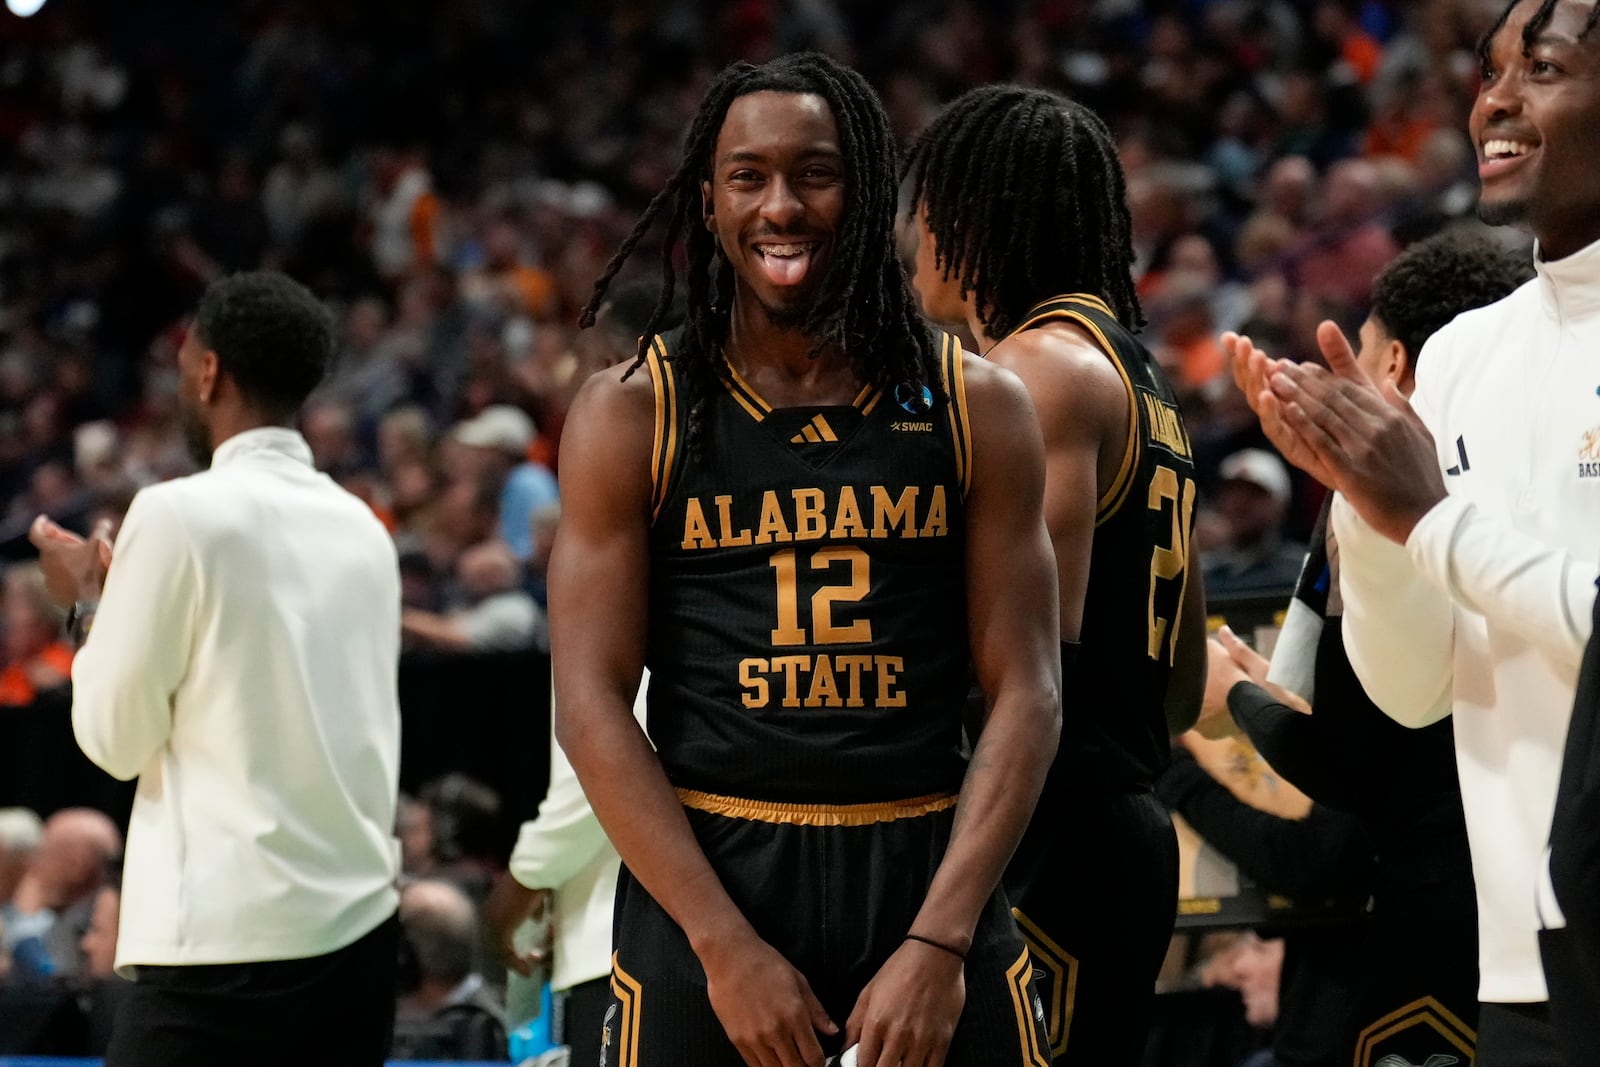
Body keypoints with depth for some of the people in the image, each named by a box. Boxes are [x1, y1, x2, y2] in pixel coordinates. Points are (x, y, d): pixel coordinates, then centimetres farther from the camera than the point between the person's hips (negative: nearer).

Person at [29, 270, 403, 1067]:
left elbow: (115, 737, -2)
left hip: (223, 951, -6)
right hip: (358, 935, 6)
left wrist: (90, 605, 13)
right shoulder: (361, 529, 11)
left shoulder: (181, 514, -7)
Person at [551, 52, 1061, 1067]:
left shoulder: (978, 407, 3)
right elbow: (593, 705, -4)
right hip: (702, 875, -1)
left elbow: (1027, 690, 0)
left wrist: (939, 944, -11)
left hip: (926, 872, 1)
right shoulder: (630, 414, 1)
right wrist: (726, 946, -13)